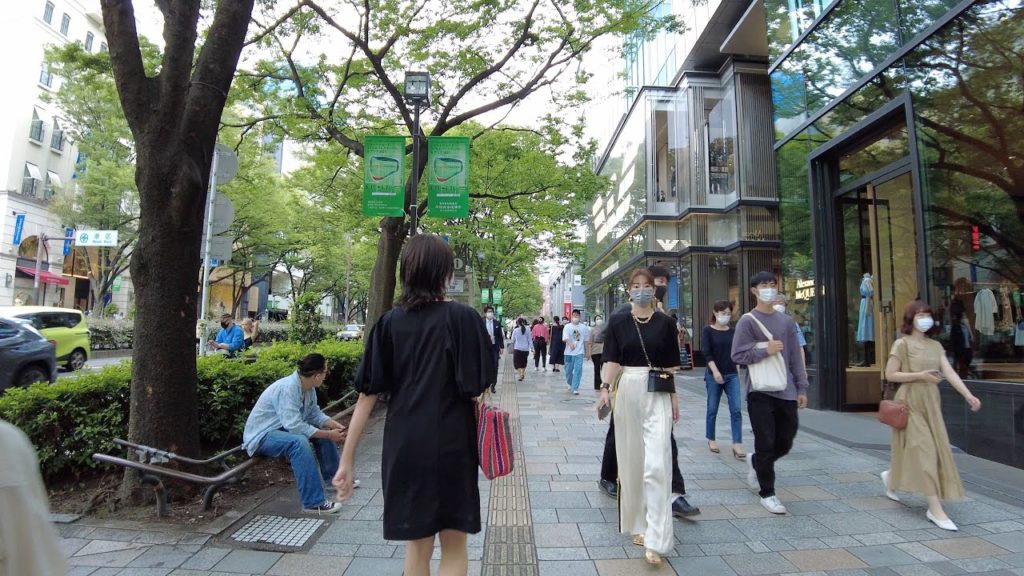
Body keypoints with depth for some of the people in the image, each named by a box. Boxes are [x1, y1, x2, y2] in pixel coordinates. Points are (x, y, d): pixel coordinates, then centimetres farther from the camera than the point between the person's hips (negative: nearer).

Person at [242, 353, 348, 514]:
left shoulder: (308, 387, -4)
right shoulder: (288, 388, -30)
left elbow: (314, 414, 6)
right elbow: (293, 426, -35)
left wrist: (335, 425, -10)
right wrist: (328, 435, -30)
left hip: (282, 429, 10)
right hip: (261, 436, -10)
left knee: (324, 431, 6)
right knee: (298, 441, -35)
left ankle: (333, 478, 23)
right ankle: (314, 503, -33)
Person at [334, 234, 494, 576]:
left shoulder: (390, 323, -2)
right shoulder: (462, 318, -10)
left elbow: (367, 395, -3)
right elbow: (476, 391, -11)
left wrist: (347, 459, 3)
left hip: (404, 447, 3)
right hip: (452, 445, -3)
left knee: (418, 544, 20)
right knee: (454, 545, 16)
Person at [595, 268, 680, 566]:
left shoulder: (665, 323, 3)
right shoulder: (618, 322, 3)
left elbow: (671, 365, 7)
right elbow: (612, 361, -1)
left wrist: (674, 398, 6)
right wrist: (605, 389, -14)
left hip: (658, 395, -1)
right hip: (628, 391, 1)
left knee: (657, 463, -7)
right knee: (631, 459, 9)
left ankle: (656, 539, -2)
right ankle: (637, 523, 27)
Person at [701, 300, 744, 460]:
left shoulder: (733, 331, 8)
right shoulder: (708, 330, -4)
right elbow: (707, 353, -11)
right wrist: (715, 371, -21)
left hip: (732, 375, 3)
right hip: (714, 375, -3)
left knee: (736, 409, -5)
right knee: (712, 409, 8)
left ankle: (737, 445, -3)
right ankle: (711, 439, 25)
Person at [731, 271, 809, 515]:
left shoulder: (786, 321, 9)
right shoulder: (748, 321, -5)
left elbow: (795, 356, 11)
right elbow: (738, 356, -8)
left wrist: (801, 387, 9)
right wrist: (765, 350, -16)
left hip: (786, 391, 5)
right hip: (760, 392, -5)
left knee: (785, 442, 11)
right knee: (766, 443, -1)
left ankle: (755, 461, 39)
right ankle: (767, 493, 15)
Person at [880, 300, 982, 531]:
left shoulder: (936, 346, 10)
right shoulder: (902, 344, -8)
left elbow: (950, 373, -1)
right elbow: (890, 374, -11)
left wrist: (968, 395, -14)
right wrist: (920, 375, -19)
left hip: (931, 402, 7)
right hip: (910, 402, -7)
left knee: (936, 449, 13)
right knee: (924, 451, -8)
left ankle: (891, 478, 35)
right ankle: (935, 509, -3)